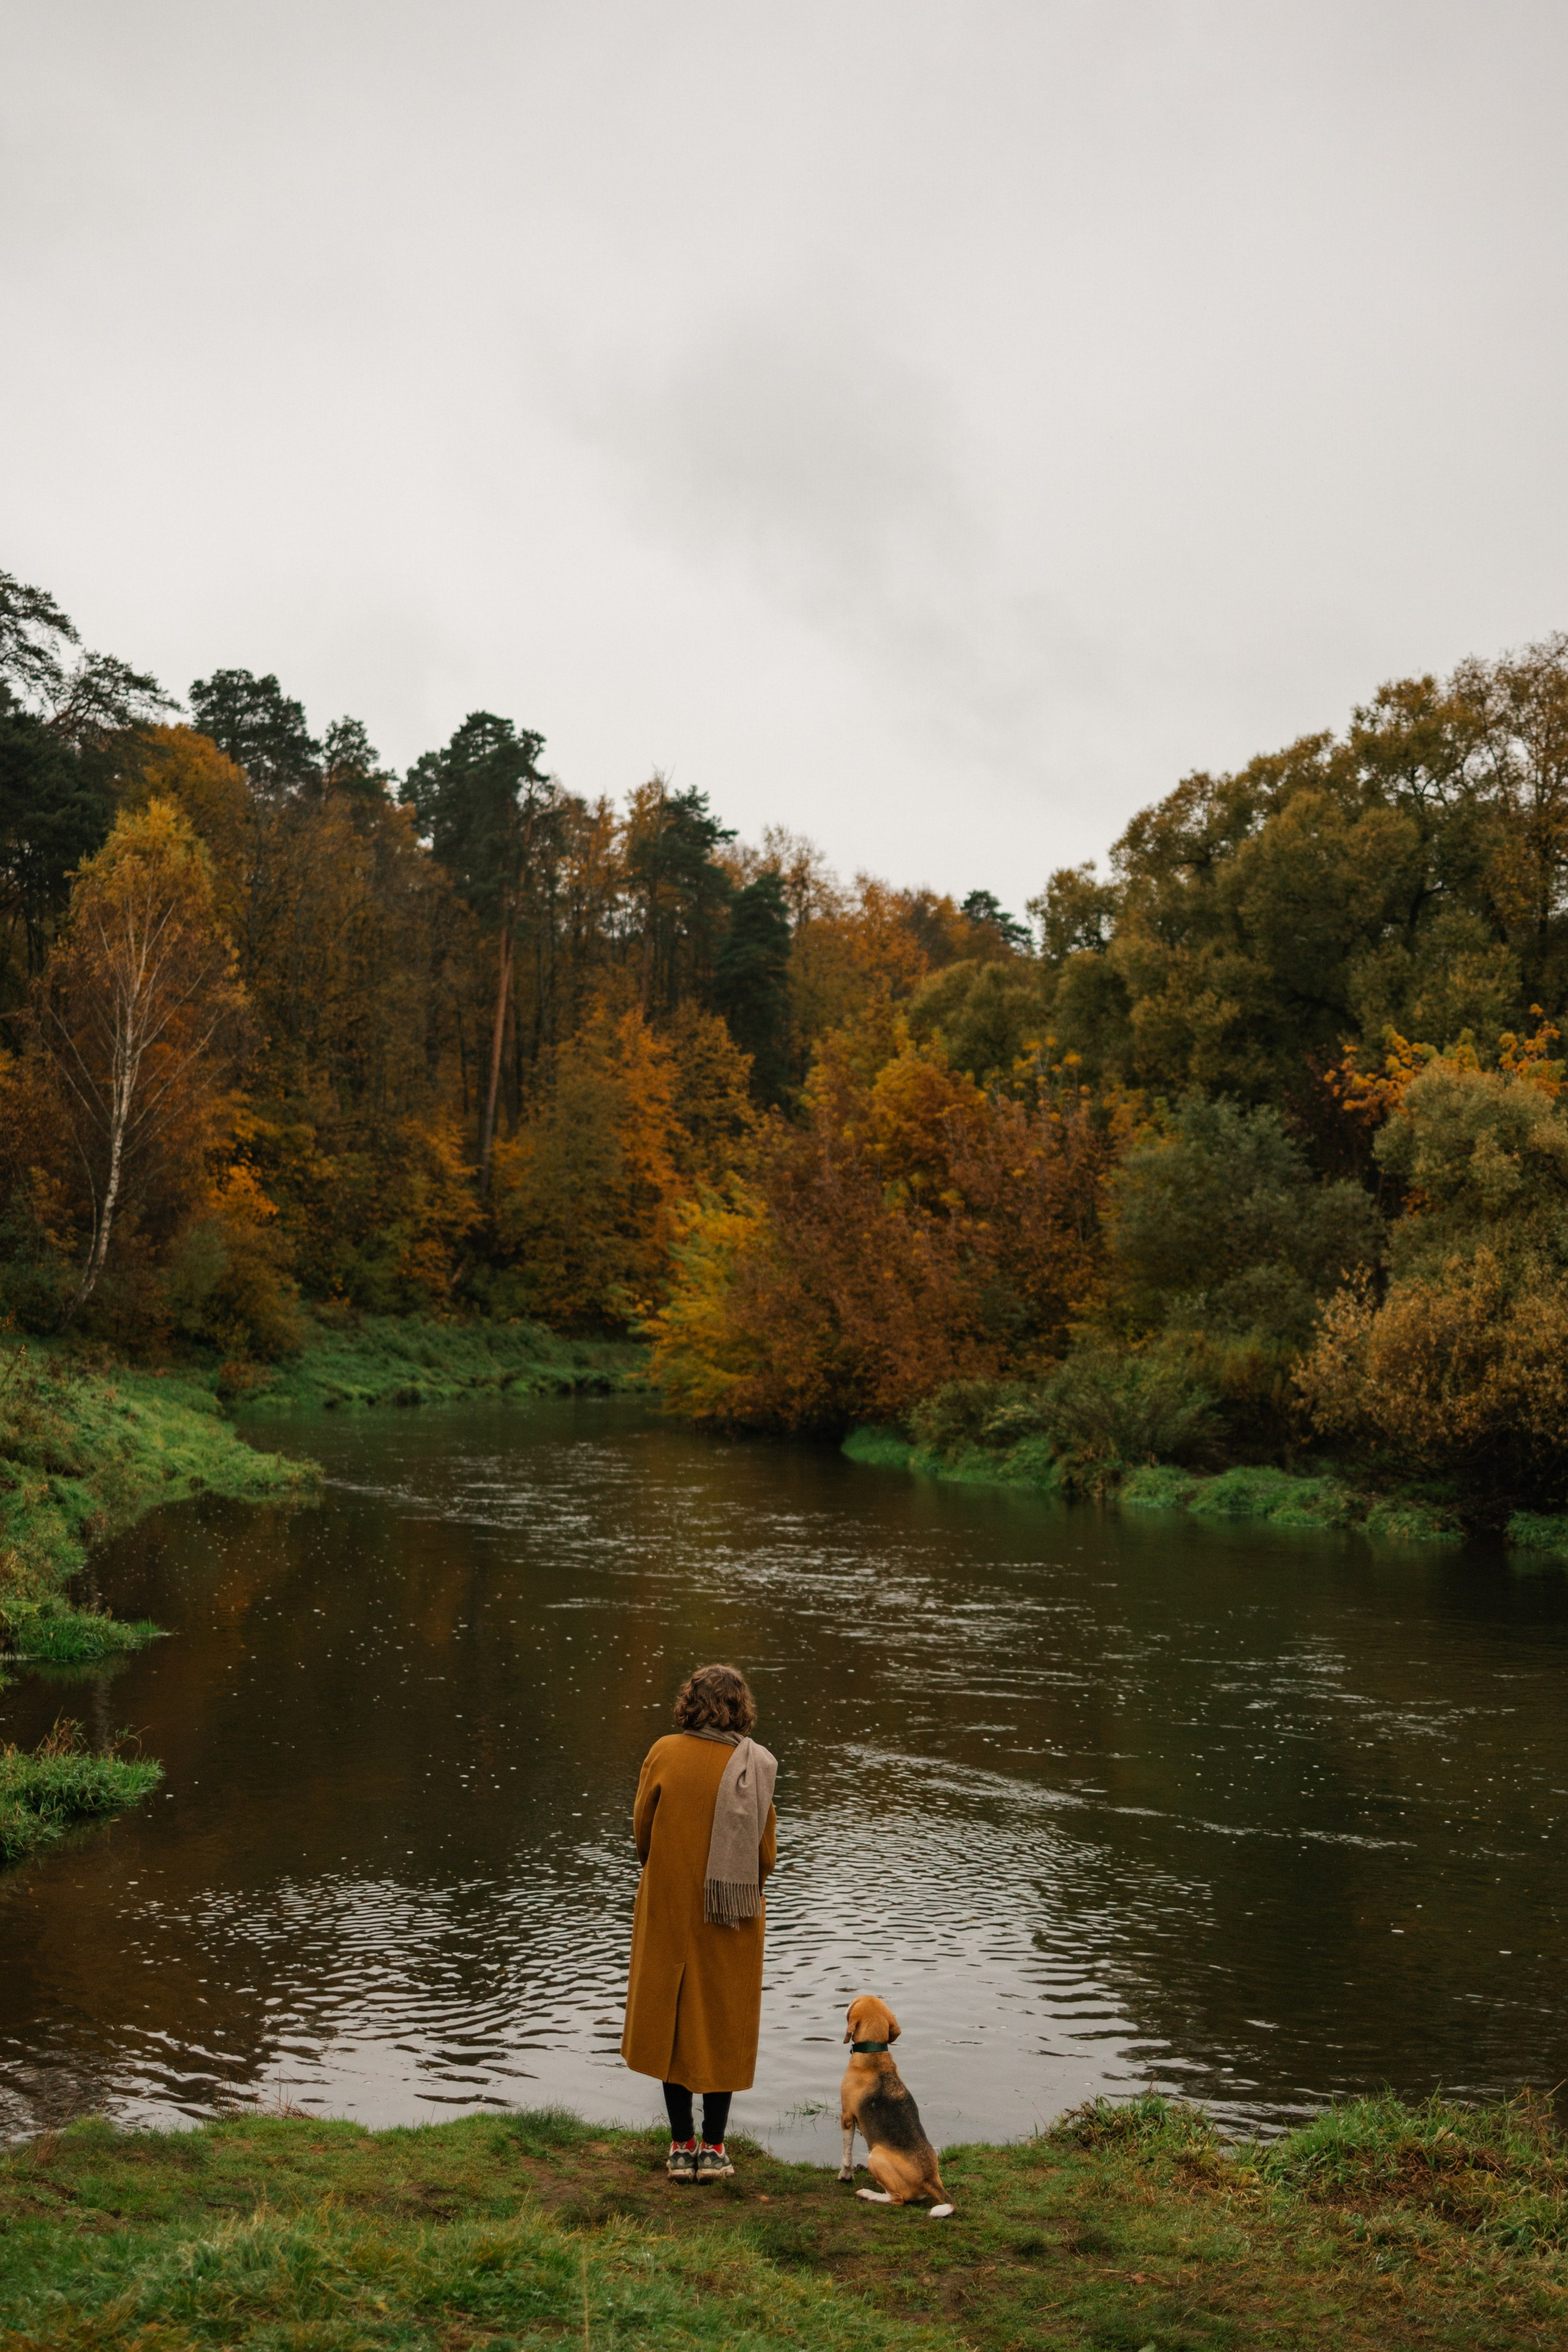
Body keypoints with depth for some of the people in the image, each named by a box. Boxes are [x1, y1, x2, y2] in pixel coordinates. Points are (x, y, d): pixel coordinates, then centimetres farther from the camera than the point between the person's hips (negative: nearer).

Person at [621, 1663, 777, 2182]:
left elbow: (641, 1829, -1)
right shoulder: (755, 1764, -11)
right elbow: (766, 1851, -6)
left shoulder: (664, 1753, -10)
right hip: (733, 1915, 0)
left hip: (668, 1908, 1)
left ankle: (681, 2145, 18)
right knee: (722, 2022, 13)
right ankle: (712, 2147, 18)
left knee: (671, 2018, 14)